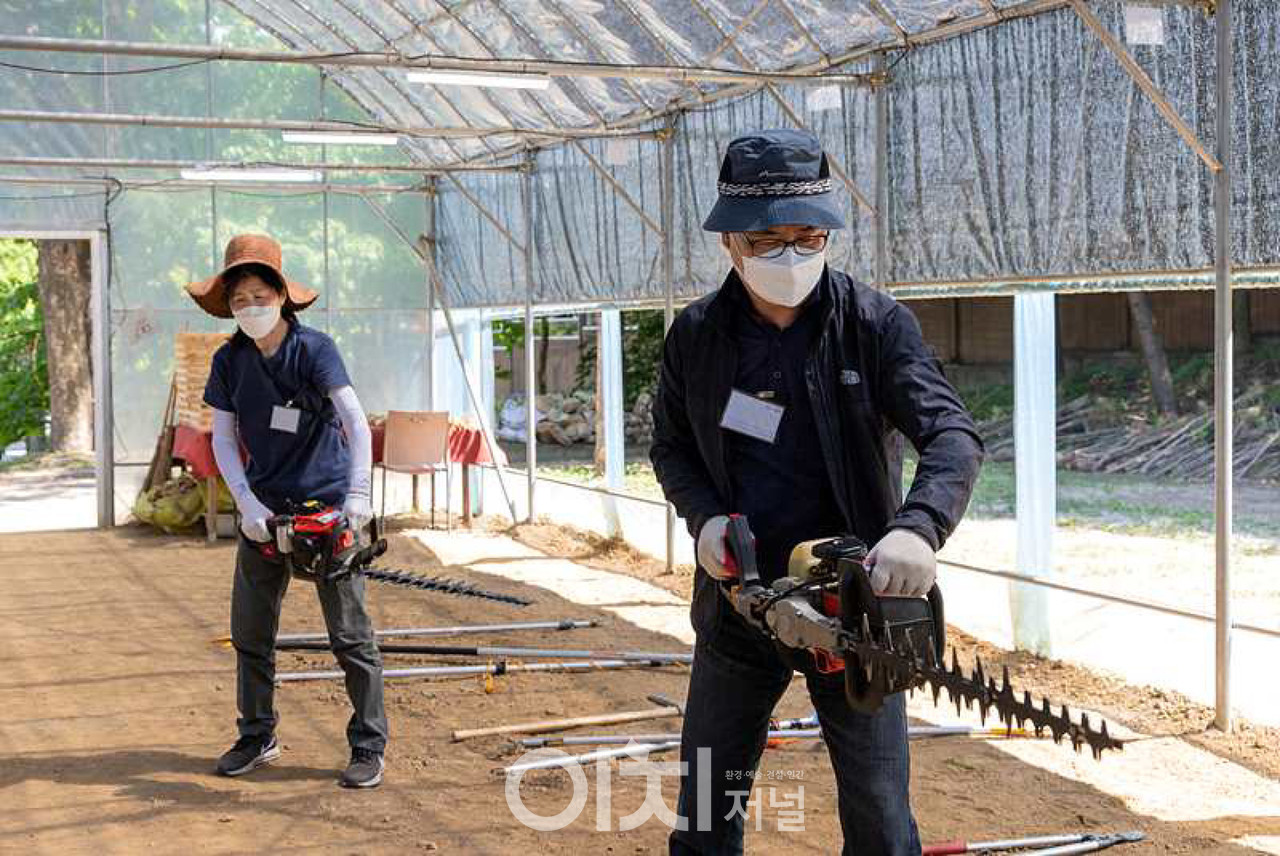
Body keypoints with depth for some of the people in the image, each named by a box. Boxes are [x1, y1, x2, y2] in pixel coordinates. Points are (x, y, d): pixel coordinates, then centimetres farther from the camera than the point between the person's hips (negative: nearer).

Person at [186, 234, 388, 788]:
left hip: (328, 504, -5)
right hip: (264, 508, 5)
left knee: (350, 633, -2)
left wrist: (358, 493, -33)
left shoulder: (314, 349, -12)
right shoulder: (228, 361, 2)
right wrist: (247, 504, -10)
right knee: (249, 631, 9)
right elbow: (223, 439, 3)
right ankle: (257, 738, 25)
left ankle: (368, 748, 5)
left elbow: (356, 421, -21)